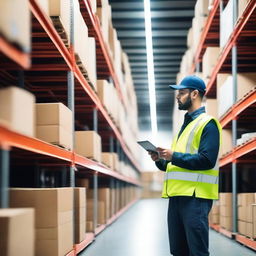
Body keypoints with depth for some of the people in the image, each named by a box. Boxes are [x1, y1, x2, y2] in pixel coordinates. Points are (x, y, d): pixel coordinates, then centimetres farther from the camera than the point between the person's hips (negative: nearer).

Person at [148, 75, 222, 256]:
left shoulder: (207, 123, -5)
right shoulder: (185, 125, 22)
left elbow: (206, 160, -18)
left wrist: (174, 156, -18)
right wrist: (160, 160, 5)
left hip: (195, 196, -9)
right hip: (177, 194, 9)